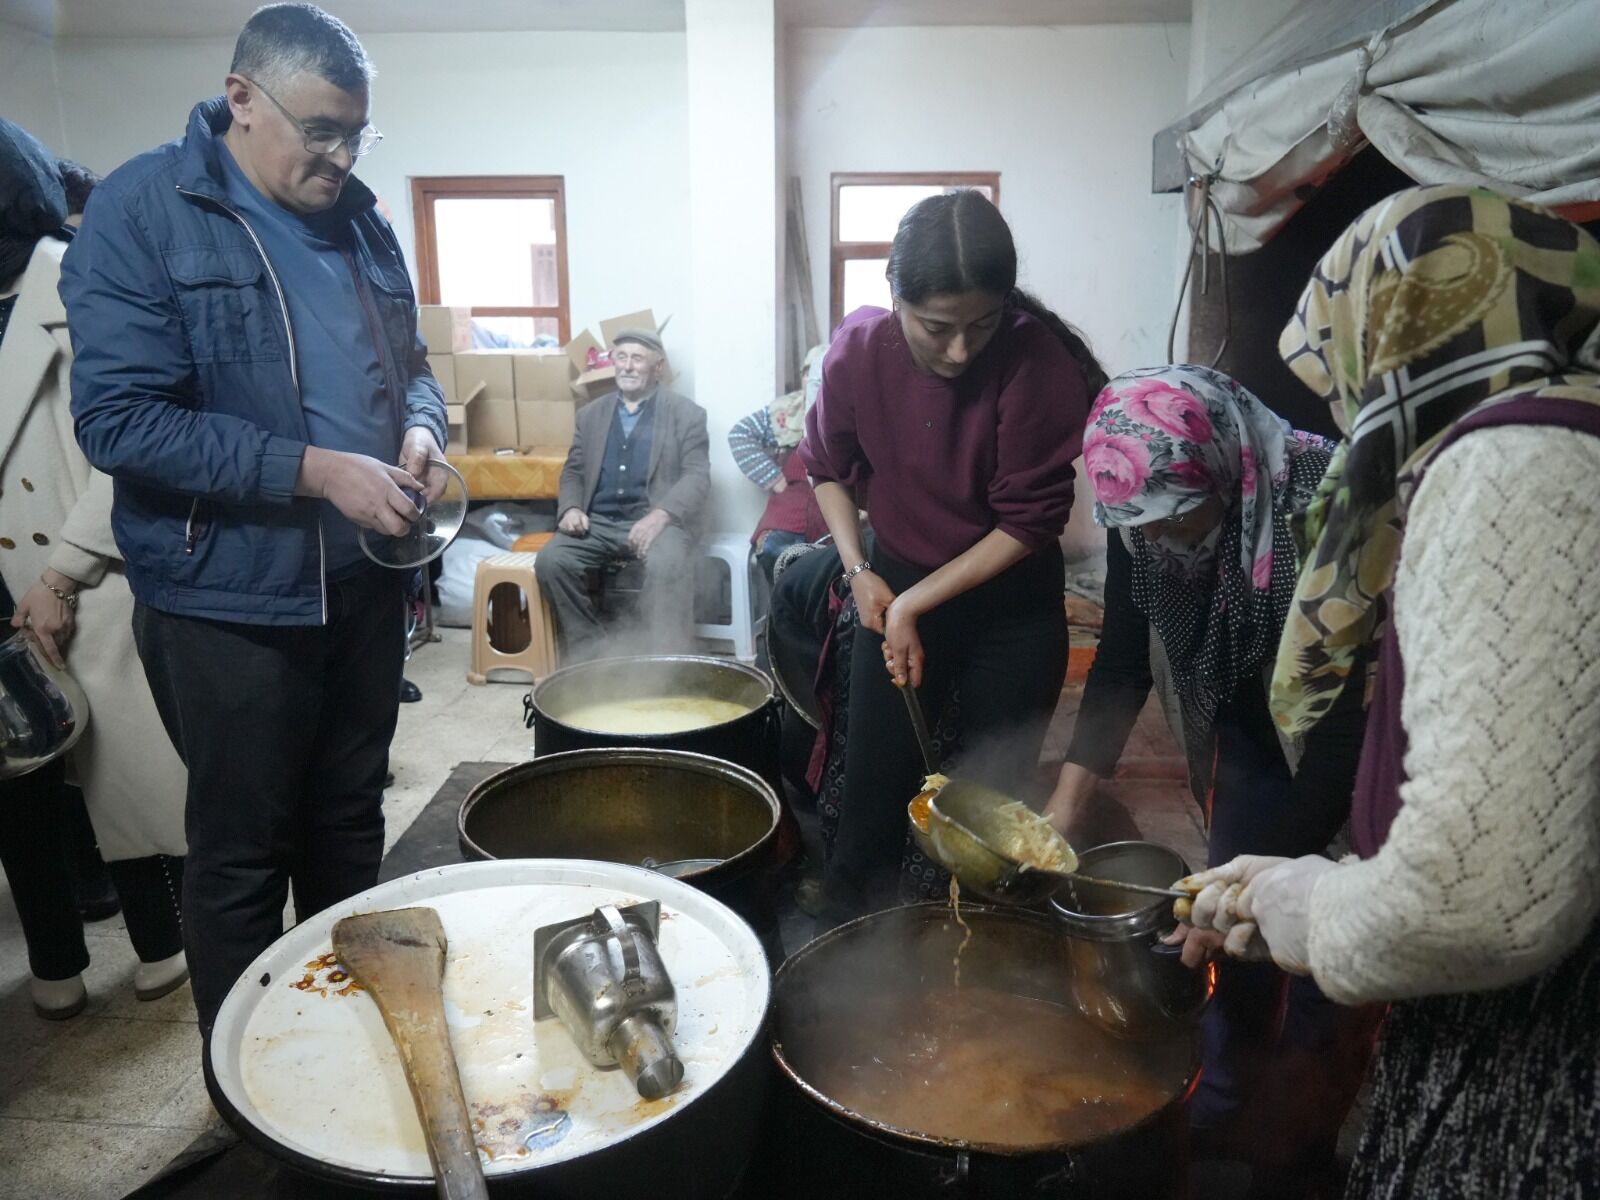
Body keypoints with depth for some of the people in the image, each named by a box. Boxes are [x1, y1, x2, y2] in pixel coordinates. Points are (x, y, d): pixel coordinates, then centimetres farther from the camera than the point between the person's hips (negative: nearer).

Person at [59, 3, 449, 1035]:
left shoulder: (358, 220, 9)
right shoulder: (142, 211, -10)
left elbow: (409, 364, 18)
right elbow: (119, 418, -17)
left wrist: (421, 429, -5)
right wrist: (315, 470, -23)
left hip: (365, 582, 6)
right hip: (229, 601, -6)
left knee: (350, 827, 18)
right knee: (243, 858, 8)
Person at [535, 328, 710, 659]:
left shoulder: (686, 413, 5)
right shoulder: (591, 413, 19)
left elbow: (697, 477, -5)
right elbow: (573, 471, 19)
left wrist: (660, 515, -23)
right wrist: (570, 508, -4)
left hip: (656, 520, -4)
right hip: (598, 522, 4)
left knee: (666, 565, -35)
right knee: (550, 561, -21)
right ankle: (590, 650, -8)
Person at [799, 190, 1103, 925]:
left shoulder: (1036, 360, -22)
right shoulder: (857, 352, -13)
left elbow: (1031, 520, -17)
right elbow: (828, 467, 6)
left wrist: (918, 603, -18)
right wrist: (859, 571, -4)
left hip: (1011, 606, -2)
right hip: (896, 591, 2)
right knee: (874, 791, 9)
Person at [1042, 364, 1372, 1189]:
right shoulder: (1142, 508, -17)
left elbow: (1352, 706, -29)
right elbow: (1124, 655, -6)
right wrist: (1071, 795, -13)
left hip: (1350, 742, -4)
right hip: (1253, 726, 5)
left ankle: (1296, 1151, 26)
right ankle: (1218, 1106, 35)